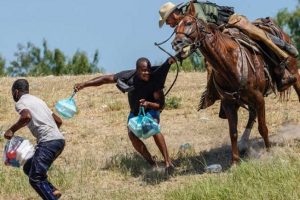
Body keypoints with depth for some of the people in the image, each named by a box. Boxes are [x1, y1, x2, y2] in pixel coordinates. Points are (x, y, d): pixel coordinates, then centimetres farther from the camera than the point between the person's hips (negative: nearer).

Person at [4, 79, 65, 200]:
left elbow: (26, 117, -22)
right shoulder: (37, 100, 27)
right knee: (28, 168, 19)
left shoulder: (20, 103, 2)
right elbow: (58, 121, 29)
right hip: (59, 140, 9)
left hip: (48, 142, -9)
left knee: (35, 179, -8)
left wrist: (12, 130, -9)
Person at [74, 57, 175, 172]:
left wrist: (148, 104, -44)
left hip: (151, 109, -3)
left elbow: (160, 105, -23)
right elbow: (106, 79, -18)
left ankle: (168, 162, -33)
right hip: (135, 111, 3)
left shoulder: (154, 80, -27)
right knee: (132, 134, -23)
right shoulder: (129, 76, -24)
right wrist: (84, 84, -23)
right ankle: (152, 164, -10)